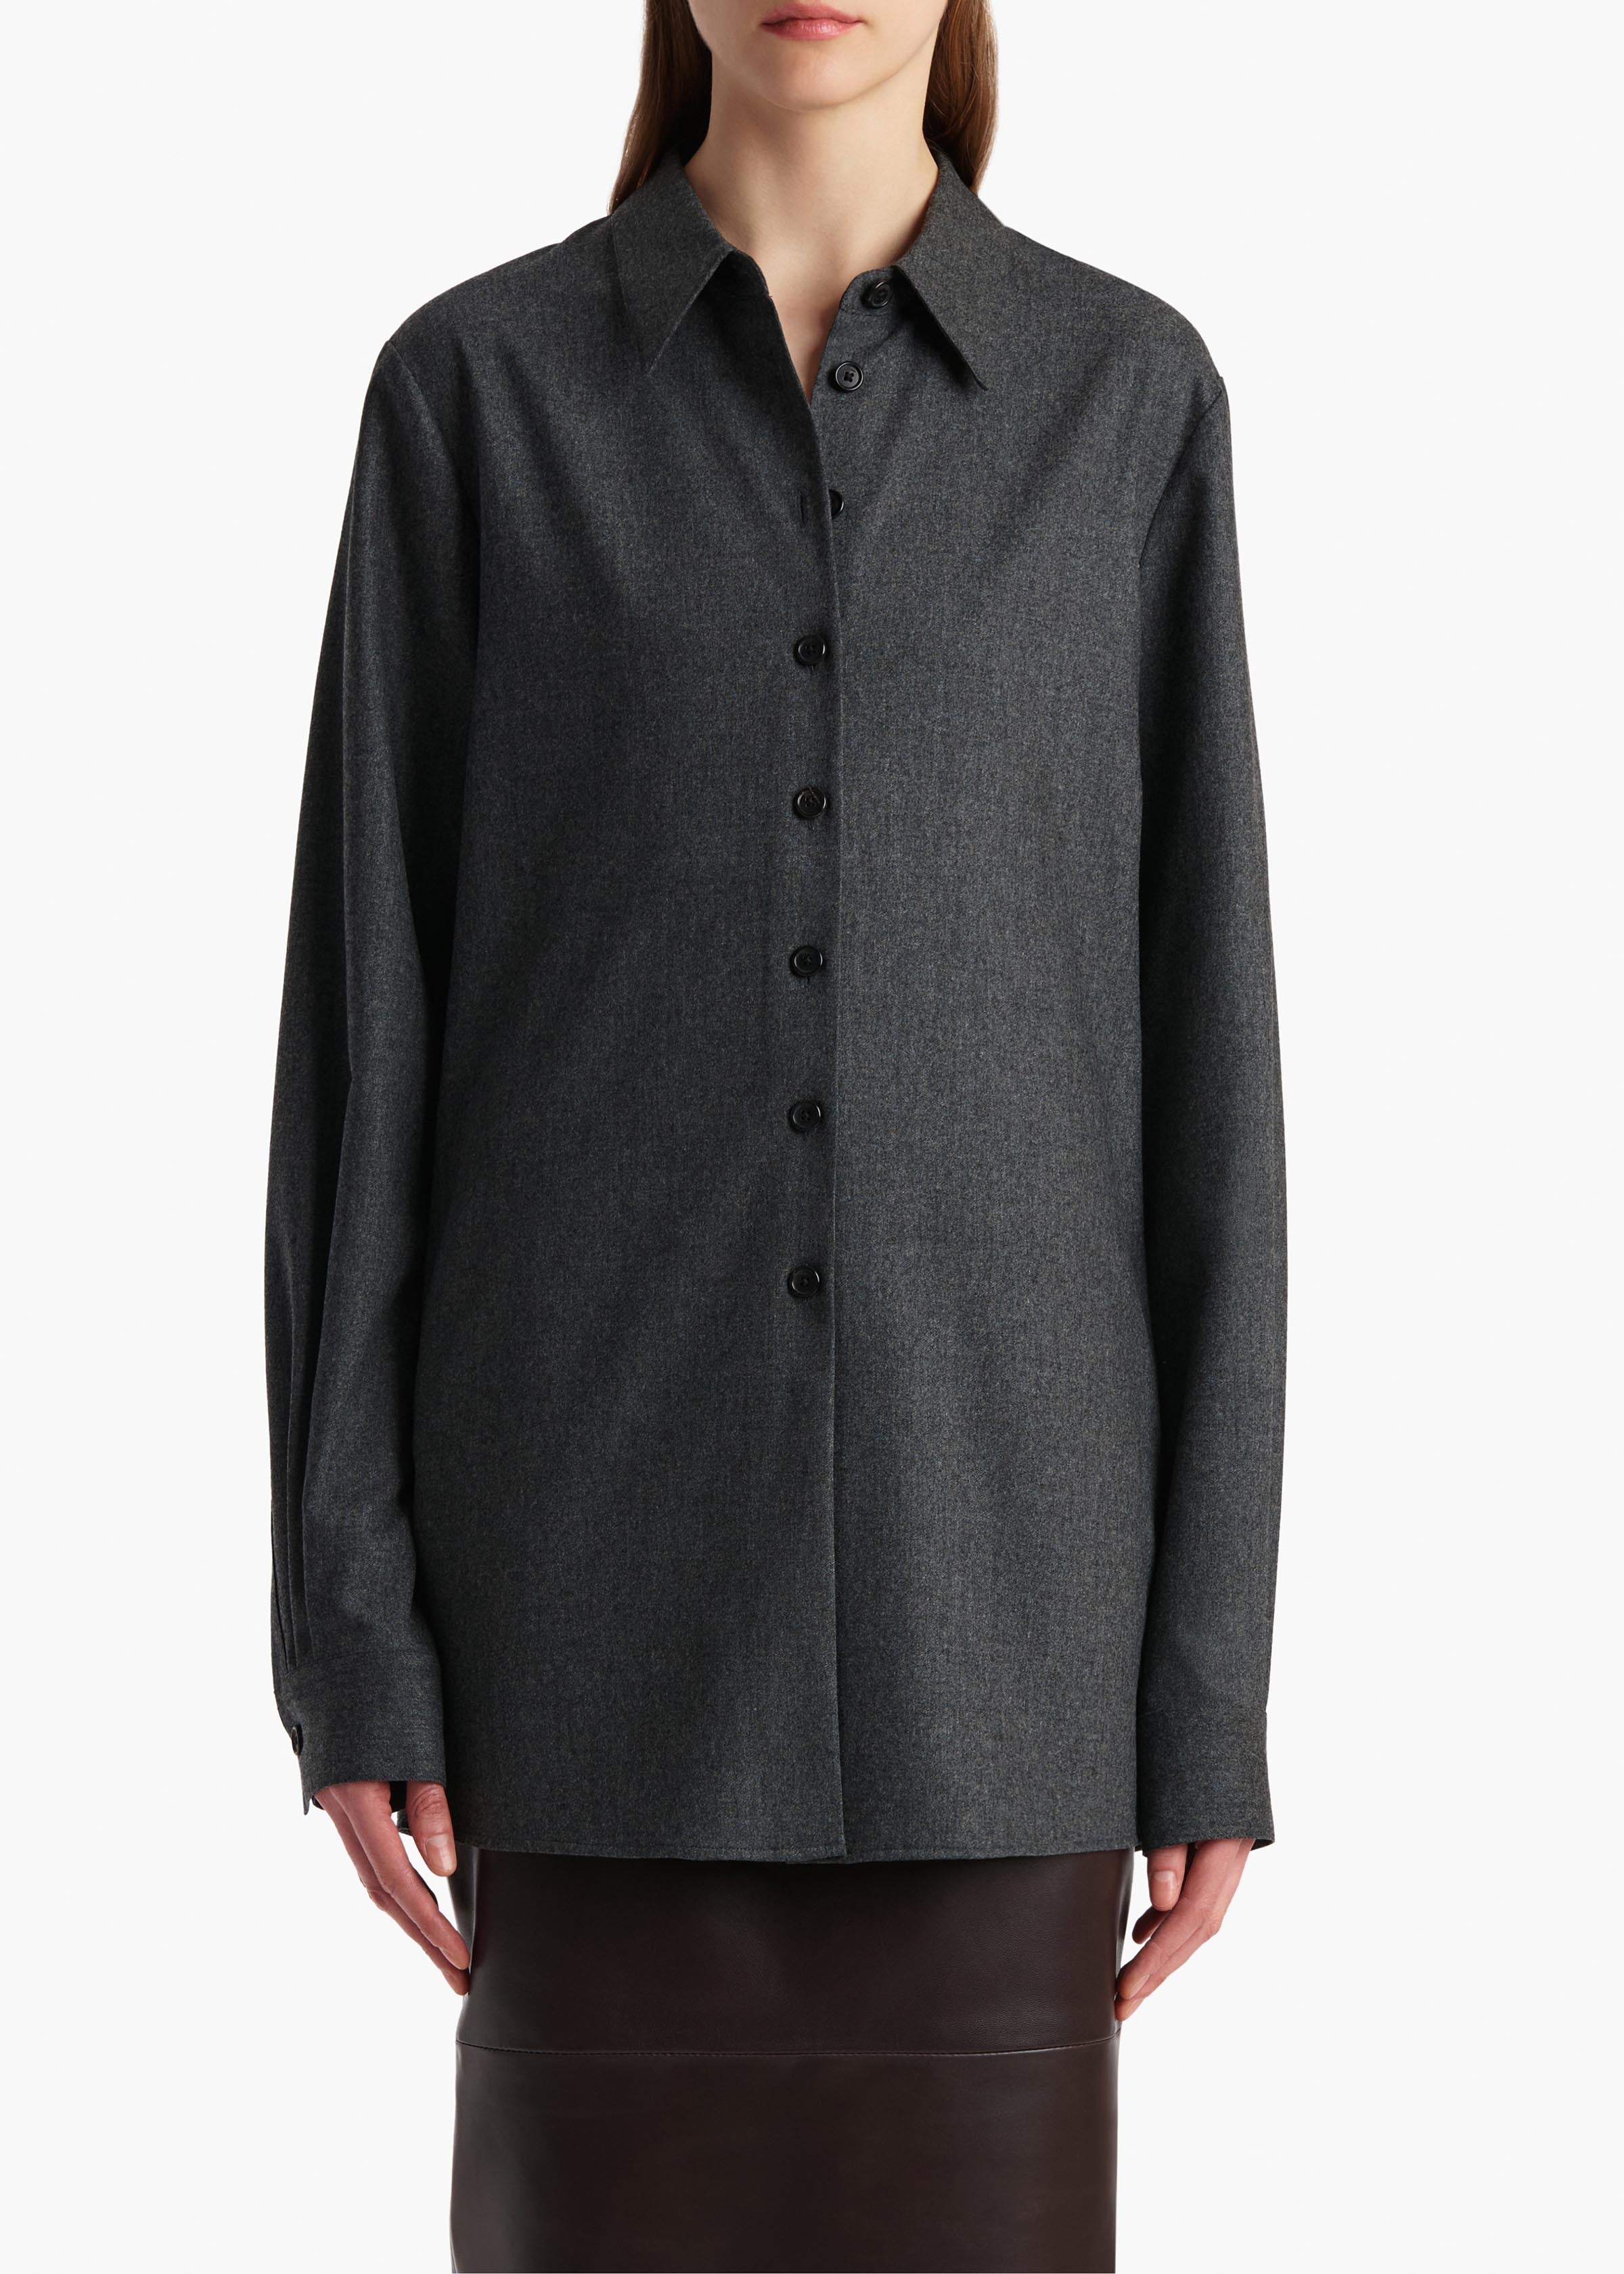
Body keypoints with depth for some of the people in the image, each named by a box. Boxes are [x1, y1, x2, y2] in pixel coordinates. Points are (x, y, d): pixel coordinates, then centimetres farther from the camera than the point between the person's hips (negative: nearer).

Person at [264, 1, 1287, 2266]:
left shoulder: (1130, 397, 5)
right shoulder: (471, 390, 3)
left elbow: (1200, 1052, 3)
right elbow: (368, 1016, 1)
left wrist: (1213, 1677, 0)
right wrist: (349, 1633, -4)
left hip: (981, 1543, 1)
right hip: (609, 1547, -1)